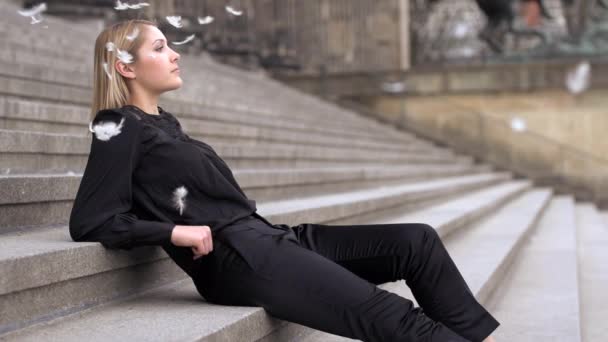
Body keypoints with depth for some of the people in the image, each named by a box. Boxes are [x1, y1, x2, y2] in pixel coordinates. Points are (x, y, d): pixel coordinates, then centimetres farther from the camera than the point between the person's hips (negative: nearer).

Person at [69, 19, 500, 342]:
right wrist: (176, 232, -16)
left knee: (417, 241, -2)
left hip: (264, 237, 9)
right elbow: (88, 222, -12)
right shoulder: (120, 130, -3)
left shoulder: (163, 122, 22)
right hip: (231, 259, -9)